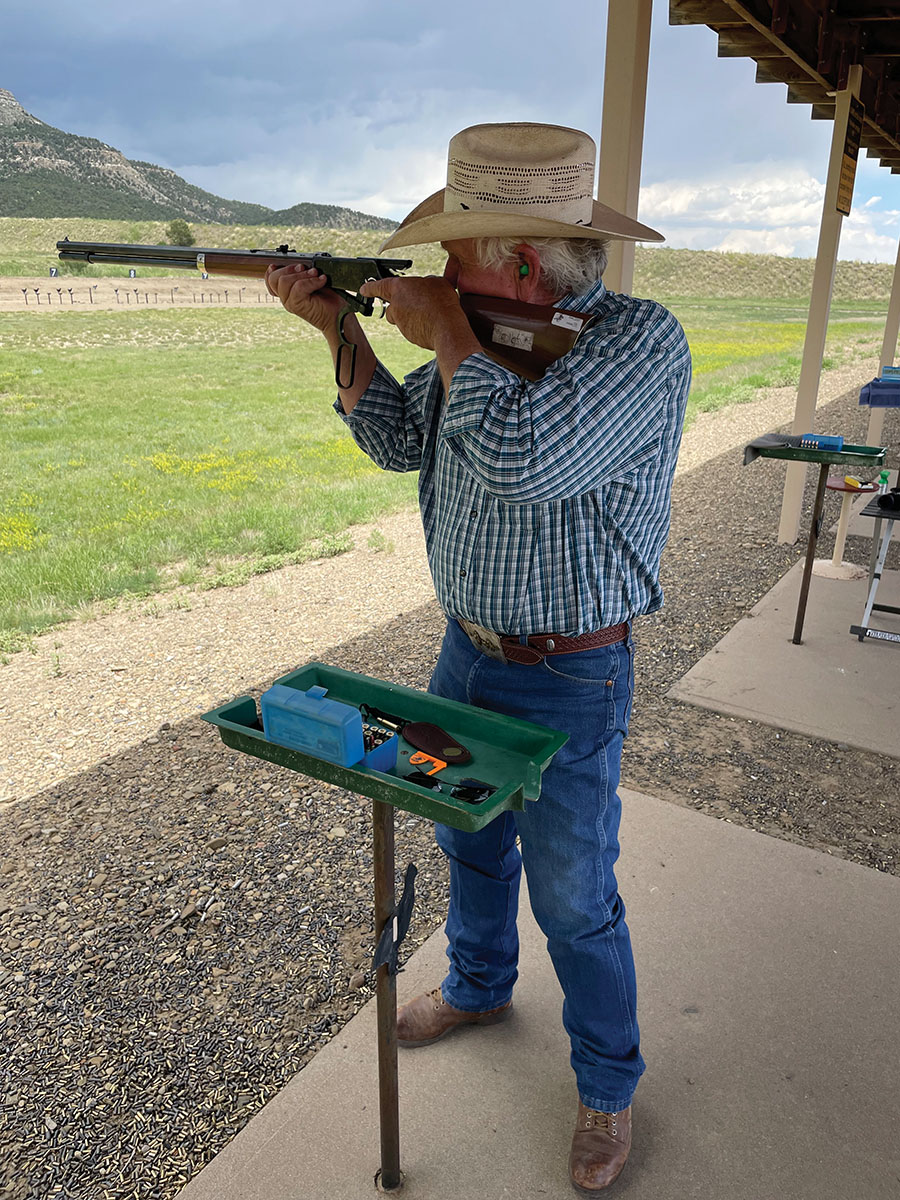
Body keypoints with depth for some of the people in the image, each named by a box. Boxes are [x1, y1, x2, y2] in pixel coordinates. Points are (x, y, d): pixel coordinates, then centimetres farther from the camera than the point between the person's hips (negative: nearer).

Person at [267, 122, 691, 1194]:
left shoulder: (640, 340, -22)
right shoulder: (486, 329, 1)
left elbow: (518, 461, -37)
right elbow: (399, 440, 9)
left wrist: (442, 331, -22)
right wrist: (337, 326, -2)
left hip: (568, 681, -7)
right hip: (467, 652, 7)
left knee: (573, 900, 9)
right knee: (468, 840, 25)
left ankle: (607, 1085, 37)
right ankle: (478, 988, 54)